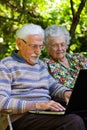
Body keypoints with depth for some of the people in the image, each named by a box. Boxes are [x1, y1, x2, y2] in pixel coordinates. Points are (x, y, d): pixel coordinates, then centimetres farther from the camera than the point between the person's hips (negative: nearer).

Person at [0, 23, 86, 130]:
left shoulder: (40, 64, 25)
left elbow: (53, 86, 38)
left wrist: (66, 93, 12)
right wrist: (37, 105, -22)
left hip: (46, 115, 8)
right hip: (22, 119, -8)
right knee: (74, 121, -31)